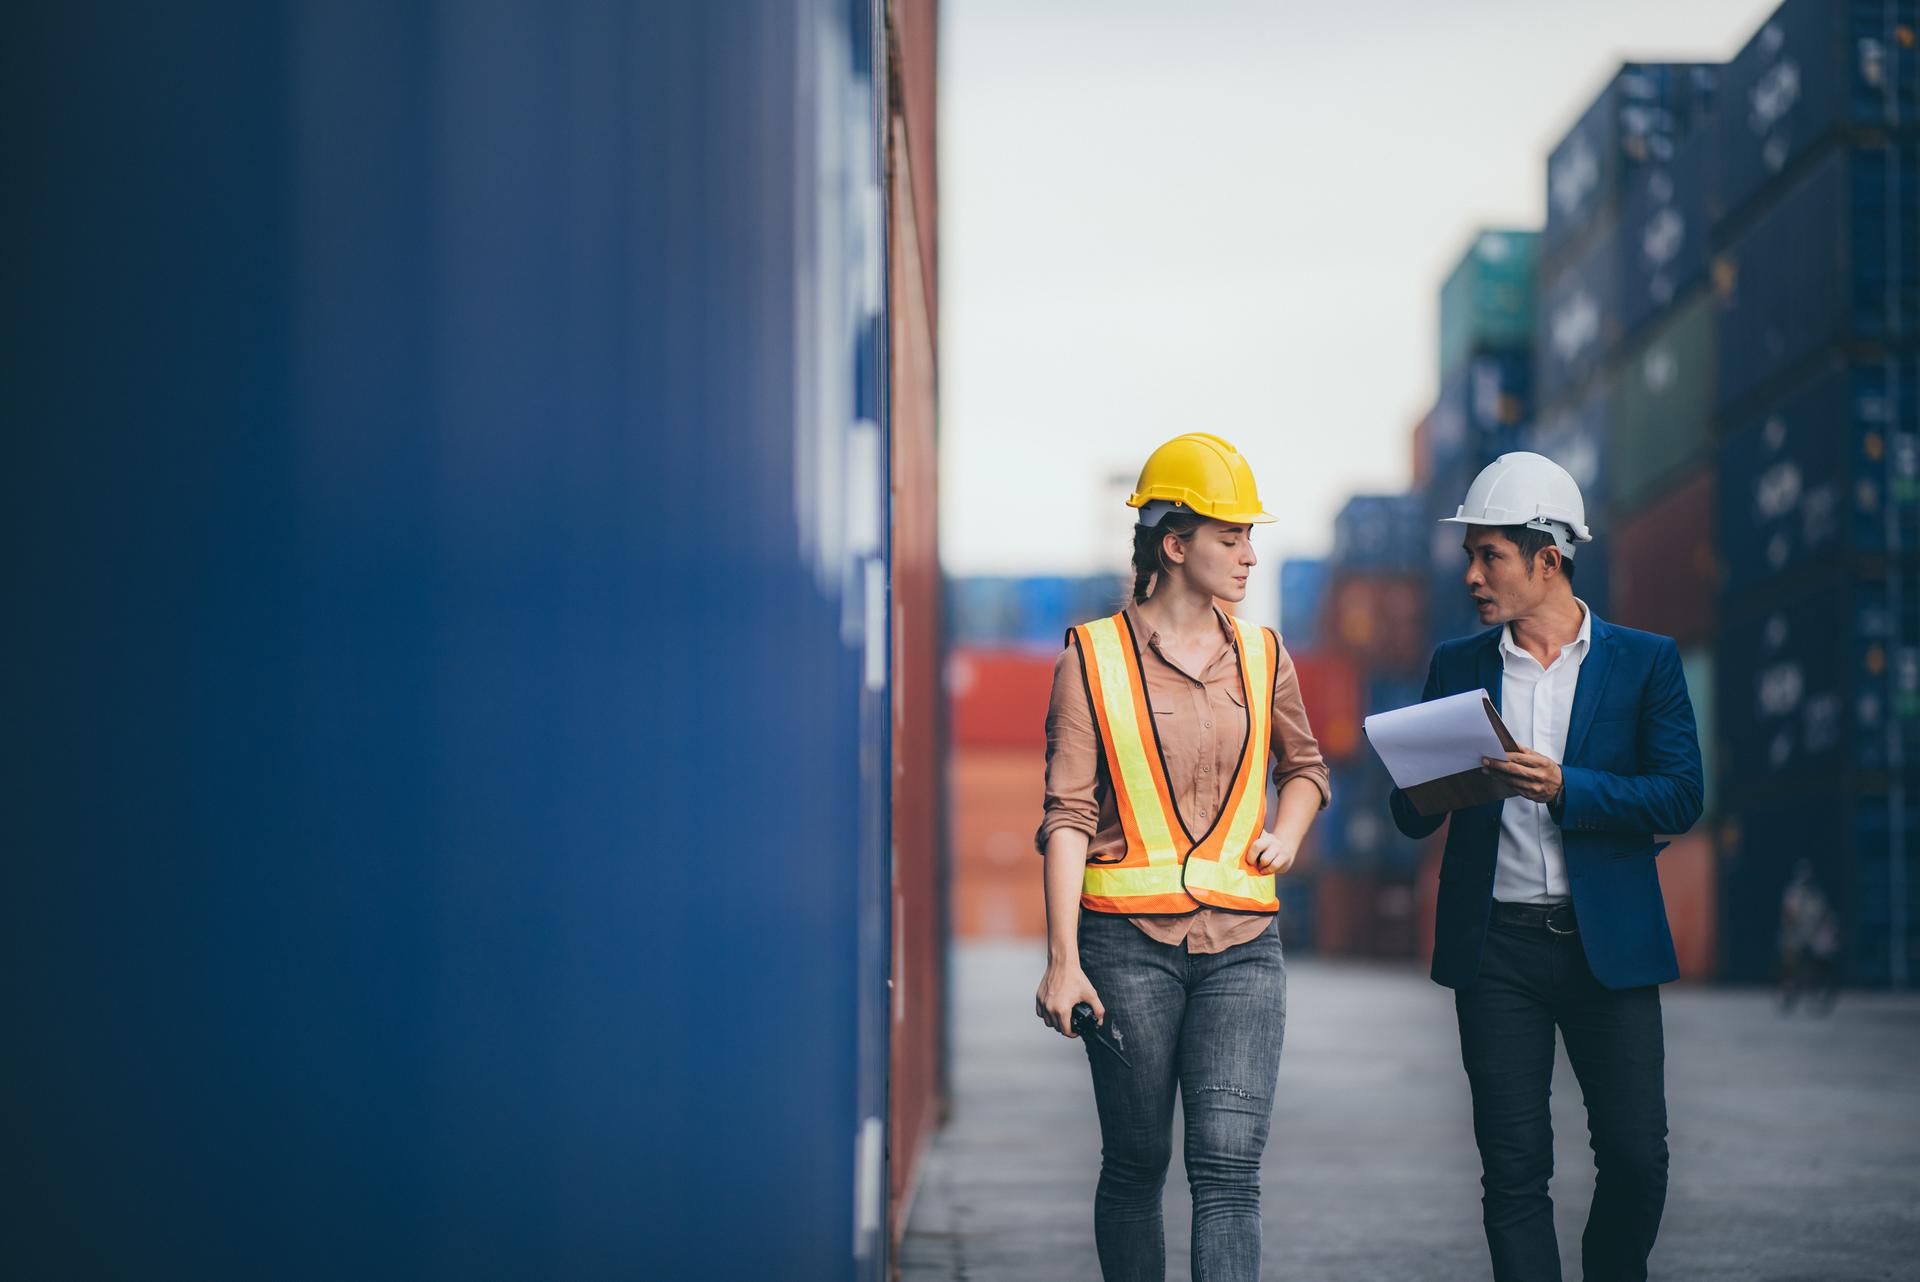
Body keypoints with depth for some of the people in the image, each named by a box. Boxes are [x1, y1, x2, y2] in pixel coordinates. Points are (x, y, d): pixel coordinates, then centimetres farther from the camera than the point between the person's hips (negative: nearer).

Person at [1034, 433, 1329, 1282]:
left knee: (1229, 1164, -10)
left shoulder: (1262, 657, 11)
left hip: (1243, 941, 2)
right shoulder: (1093, 657, 0)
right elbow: (1069, 814, -4)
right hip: (1128, 939, -2)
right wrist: (1063, 960, -11)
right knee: (1136, 1165, 5)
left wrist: (1287, 831, 7)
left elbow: (1304, 765, 30)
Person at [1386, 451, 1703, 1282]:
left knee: (1636, 1156, -1)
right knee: (1514, 1167, 1)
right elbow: (1412, 817, 9)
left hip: (1608, 942, -1)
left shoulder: (1644, 662, 3)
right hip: (1496, 943, 1)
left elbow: (1680, 799, -4)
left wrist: (1564, 789, -18)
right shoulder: (1457, 667, 10)